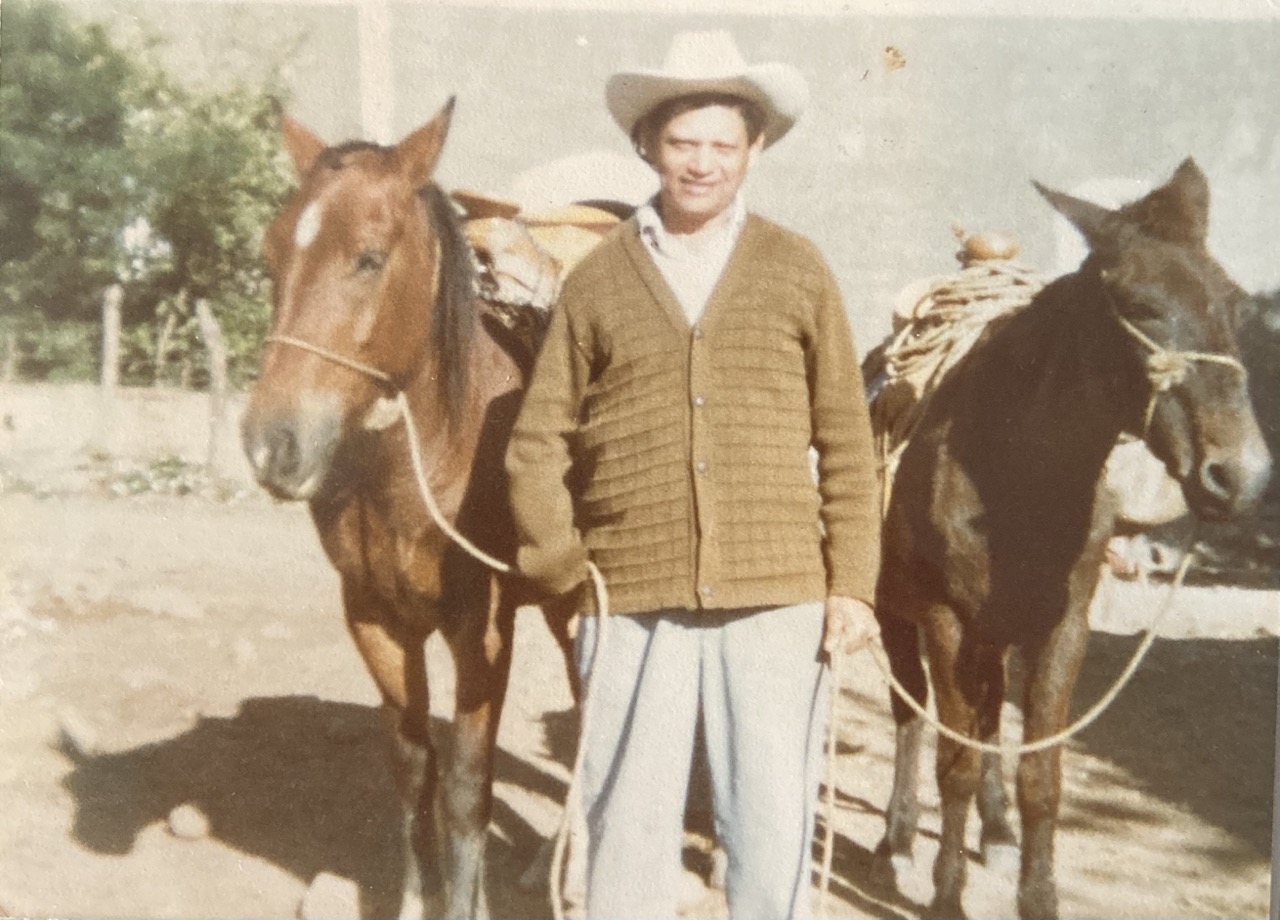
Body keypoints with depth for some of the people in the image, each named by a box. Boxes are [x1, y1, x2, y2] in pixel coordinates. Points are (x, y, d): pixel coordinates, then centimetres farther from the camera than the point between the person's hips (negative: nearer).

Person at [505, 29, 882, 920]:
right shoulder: (597, 279, 6)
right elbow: (539, 441, 7)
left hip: (777, 602, 0)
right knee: (628, 831, 10)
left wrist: (853, 586, -1)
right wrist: (560, 569, -2)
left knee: (775, 830, 9)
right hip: (633, 606, 1)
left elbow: (847, 443, 5)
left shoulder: (799, 270, 6)